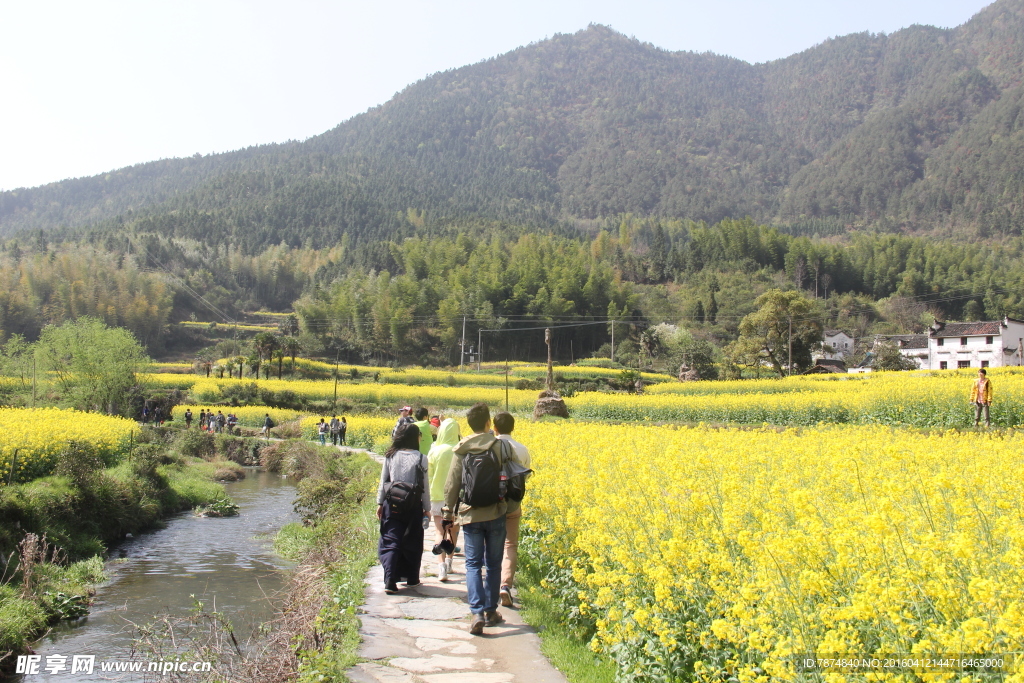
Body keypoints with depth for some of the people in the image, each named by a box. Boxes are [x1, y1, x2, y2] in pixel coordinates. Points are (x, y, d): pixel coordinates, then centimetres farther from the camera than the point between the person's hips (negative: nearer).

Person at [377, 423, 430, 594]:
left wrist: (380, 503, 14)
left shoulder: (390, 456, 0)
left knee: (390, 541, 3)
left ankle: (390, 581, -11)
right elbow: (425, 486, -3)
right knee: (412, 542, 15)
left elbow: (383, 481, 4)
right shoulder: (421, 458, -7)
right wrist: (427, 508, 7)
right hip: (413, 505, -1)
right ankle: (412, 578, 26)